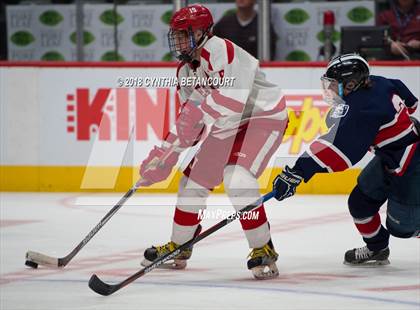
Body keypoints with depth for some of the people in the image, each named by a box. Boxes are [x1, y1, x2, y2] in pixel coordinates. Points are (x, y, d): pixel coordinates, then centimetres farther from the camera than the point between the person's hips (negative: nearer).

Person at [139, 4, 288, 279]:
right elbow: (189, 116, 9)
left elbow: (233, 98, -37)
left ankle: (264, 250, -15)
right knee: (194, 179, 10)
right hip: (226, 126, 10)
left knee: (237, 179, -27)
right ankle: (179, 248, 29)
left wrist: (200, 114, -41)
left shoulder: (219, 50, -25)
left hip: (264, 116, -10)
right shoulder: (185, 69, 4)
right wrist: (163, 156, 3)